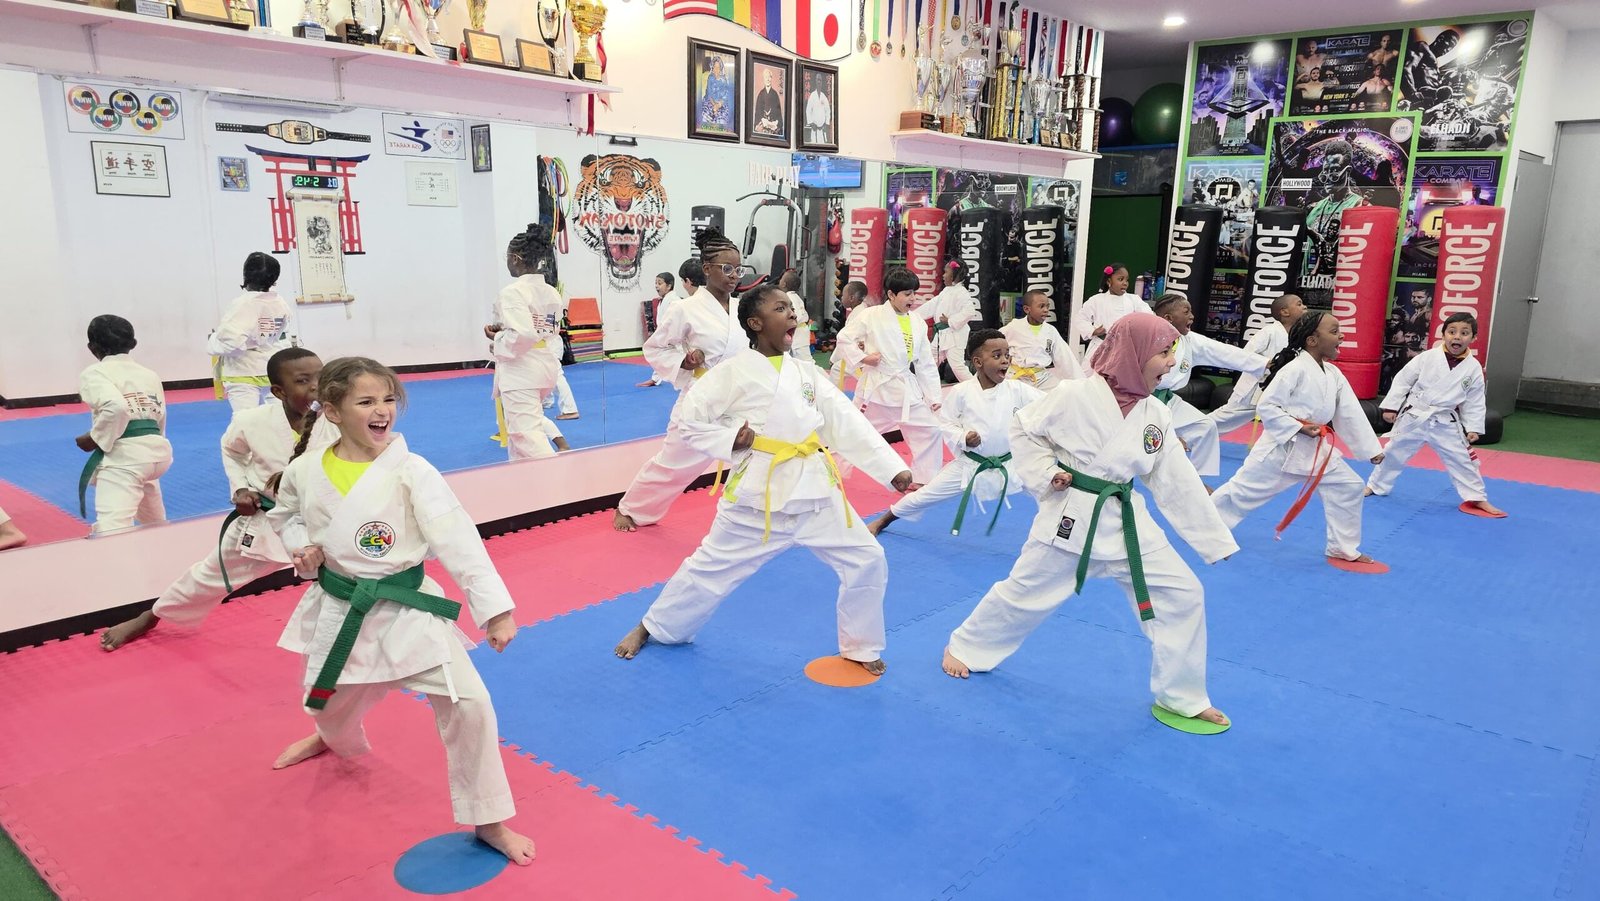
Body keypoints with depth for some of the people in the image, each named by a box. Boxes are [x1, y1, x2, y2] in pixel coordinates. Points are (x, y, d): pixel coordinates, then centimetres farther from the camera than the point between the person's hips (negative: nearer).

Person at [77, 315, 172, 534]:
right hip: (155, 451, 7)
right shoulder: (150, 374, 15)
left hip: (123, 456, -7)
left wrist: (96, 439, -9)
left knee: (112, 528, -18)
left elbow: (117, 408, -21)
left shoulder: (94, 374, -3)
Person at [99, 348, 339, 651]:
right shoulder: (253, 421, -16)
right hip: (261, 520, 2)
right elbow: (231, 449, 9)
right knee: (210, 575, 20)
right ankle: (149, 618, 47)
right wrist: (239, 488, -2)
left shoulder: (335, 422, -21)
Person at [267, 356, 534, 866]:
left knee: (467, 703, -15)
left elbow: (458, 539, -20)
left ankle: (489, 822, 4)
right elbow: (284, 516, 16)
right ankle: (332, 737, 68)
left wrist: (495, 607, -26)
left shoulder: (411, 472, -16)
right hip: (337, 610, 4)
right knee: (329, 703, 25)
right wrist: (301, 547, -6)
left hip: (407, 609, -3)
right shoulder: (305, 470, -6)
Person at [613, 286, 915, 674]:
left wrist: (893, 469, -3)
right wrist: (729, 441, -17)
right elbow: (690, 421, -3)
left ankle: (860, 648, 23)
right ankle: (651, 627, 33)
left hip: (815, 491, 5)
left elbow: (849, 424, 3)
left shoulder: (808, 373, 7)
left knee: (867, 560, 2)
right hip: (760, 493, -4)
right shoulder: (734, 371, -7)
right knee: (710, 568, 7)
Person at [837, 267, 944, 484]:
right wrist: (862, 358, -14)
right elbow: (845, 337, -3)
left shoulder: (917, 324, 6)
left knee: (929, 431, 1)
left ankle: (927, 481, 15)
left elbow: (926, 364, 9)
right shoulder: (872, 315, -8)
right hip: (876, 386, -4)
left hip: (908, 390, 4)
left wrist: (934, 396, 7)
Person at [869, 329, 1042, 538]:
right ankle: (881, 521, 28)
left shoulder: (1017, 389, -10)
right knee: (926, 495, 6)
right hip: (969, 465, -2)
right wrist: (962, 438, -22)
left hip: (1009, 464, 2)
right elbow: (946, 422, -5)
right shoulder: (961, 392, -14)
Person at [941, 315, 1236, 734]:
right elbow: (1023, 429, -4)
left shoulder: (1157, 415, 1)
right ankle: (965, 648, 34)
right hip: (1070, 518, -5)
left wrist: (1216, 540, 7)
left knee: (1183, 595, 2)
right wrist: (1045, 473, -14)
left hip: (1127, 522, 6)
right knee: (1023, 593, 6)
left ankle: (1180, 700, 18)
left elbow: (1177, 483, 5)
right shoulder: (1077, 395, -17)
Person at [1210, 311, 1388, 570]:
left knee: (1348, 487, 6)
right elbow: (1266, 406, -18)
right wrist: (1298, 428, -20)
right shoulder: (1295, 369, -17)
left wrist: (1371, 449, 10)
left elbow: (1350, 414, 11)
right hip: (1282, 446, -8)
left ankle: (1344, 550, 19)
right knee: (1244, 488, -1)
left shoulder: (1334, 374, 6)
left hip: (1317, 450, 8)